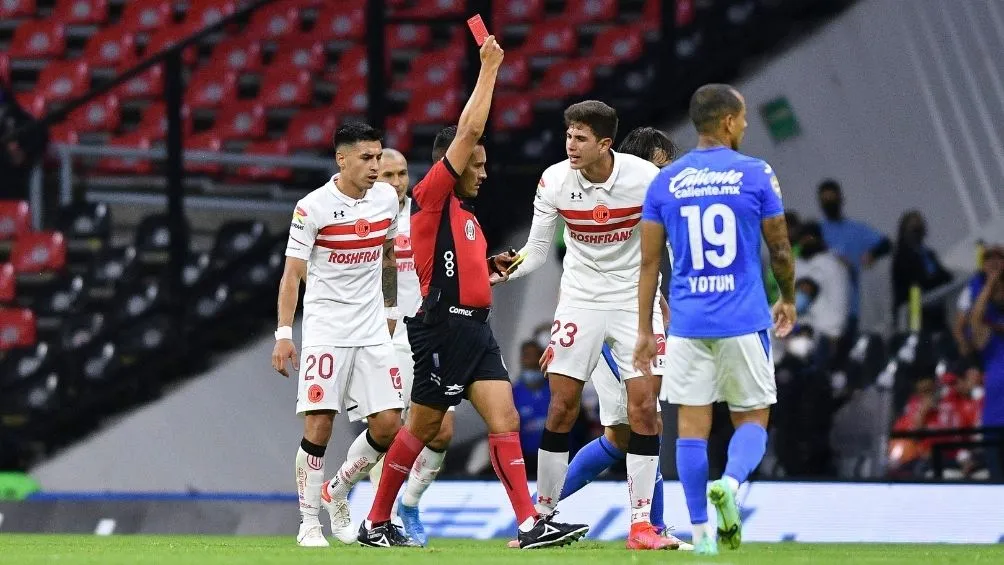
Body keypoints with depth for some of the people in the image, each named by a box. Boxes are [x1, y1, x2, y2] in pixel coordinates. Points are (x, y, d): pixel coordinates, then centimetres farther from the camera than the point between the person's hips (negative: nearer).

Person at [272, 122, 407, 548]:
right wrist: (283, 334, -14)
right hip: (325, 332, -5)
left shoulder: (387, 198, 4)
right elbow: (292, 274, -8)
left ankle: (337, 491, 22)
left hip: (372, 332, 5)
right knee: (319, 425, -10)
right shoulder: (313, 207, -10)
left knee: (387, 426, -2)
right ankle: (308, 522, 2)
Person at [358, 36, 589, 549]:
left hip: (474, 328, 8)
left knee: (505, 419, -5)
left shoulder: (463, 212, 21)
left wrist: (491, 269, 14)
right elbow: (469, 131, -14)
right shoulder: (431, 196, -5)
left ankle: (530, 524, -12)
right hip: (442, 327, -8)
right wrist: (489, 68, -8)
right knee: (422, 428, 0)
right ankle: (376, 523, 13)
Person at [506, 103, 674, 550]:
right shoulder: (554, 181, -10)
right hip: (579, 299, 1)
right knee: (561, 409, -3)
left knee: (644, 409, -8)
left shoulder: (645, 177, -15)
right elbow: (536, 251, -3)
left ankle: (641, 525, -2)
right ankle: (542, 516, 9)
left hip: (636, 301, -1)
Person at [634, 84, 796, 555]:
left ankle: (700, 532, 2)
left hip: (687, 323, 2)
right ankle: (730, 483, -20)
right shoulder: (756, 175, -3)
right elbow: (780, 250, 2)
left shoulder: (665, 182, 4)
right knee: (752, 419, 9)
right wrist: (788, 299, 21)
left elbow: (649, 262, 4)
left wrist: (644, 330, 10)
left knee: (692, 425, 6)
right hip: (744, 321, -2)